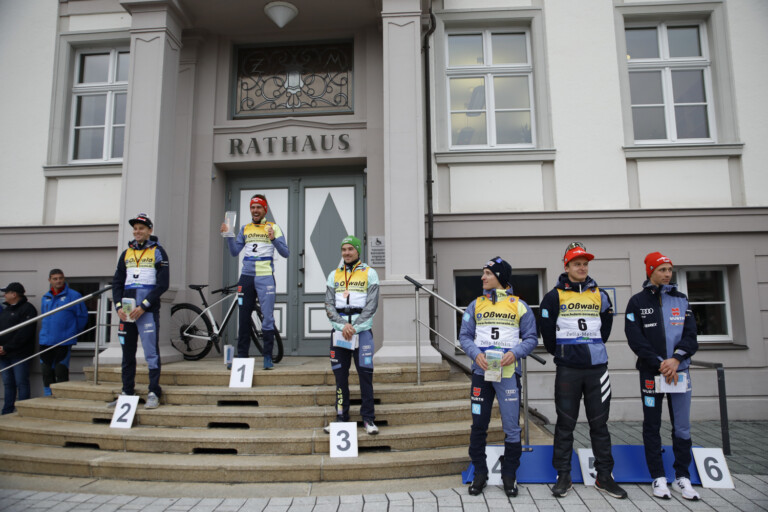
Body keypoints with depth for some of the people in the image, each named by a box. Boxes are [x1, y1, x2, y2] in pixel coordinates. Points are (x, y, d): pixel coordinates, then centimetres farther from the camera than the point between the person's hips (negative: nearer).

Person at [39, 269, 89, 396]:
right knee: (46, 372, 10)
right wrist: (45, 332, 18)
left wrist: (73, 333, 3)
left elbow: (82, 316, -3)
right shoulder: (45, 298, 12)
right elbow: (43, 318, 24)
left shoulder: (73, 296, -5)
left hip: (64, 342, -5)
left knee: (61, 372, -4)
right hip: (45, 342, 5)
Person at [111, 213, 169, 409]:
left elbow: (162, 284, -6)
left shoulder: (157, 252, 1)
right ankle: (127, 393, 20)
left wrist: (143, 306, -13)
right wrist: (119, 307, 0)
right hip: (126, 311, 6)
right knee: (127, 354, 11)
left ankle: (154, 394, -2)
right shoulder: (126, 253, 16)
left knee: (151, 352, -6)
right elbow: (117, 282, 15)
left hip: (147, 311, -5)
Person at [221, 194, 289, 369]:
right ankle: (242, 356, 16)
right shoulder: (245, 229, 15)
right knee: (243, 318, 7)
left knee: (268, 317, -4)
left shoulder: (273, 227, 4)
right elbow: (234, 252, 11)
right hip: (246, 277, 4)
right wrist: (228, 235, -2)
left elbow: (285, 253, -4)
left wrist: (274, 239, -19)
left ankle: (268, 357, 3)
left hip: (265, 277, -4)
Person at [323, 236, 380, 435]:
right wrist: (343, 325, -10)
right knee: (340, 376, 7)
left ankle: (368, 418, 8)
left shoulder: (369, 273, 3)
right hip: (339, 332, 3)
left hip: (362, 331, -3)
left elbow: (371, 305, -4)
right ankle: (341, 418, 17)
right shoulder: (334, 275, 11)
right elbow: (329, 305, 5)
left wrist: (354, 327, -11)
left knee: (365, 375, -2)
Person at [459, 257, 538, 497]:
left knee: (512, 427, 4)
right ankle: (480, 472, 21)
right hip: (481, 372, 2)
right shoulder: (476, 305, 9)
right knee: (478, 425, 6)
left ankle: (509, 474, 20)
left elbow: (531, 337, 3)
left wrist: (515, 353, -14)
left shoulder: (519, 305, 4)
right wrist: (476, 354, -11)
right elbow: (465, 335, 7)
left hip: (508, 373, -2)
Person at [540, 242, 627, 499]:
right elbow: (547, 333, 3)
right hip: (568, 370, -3)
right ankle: (563, 476, 14)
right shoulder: (554, 296, -2)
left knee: (599, 423, 10)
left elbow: (605, 328, 19)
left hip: (597, 367, 3)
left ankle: (604, 476, 21)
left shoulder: (599, 295, 9)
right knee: (565, 424, 5)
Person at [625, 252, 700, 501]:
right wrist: (659, 364, -13)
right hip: (651, 372, -2)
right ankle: (658, 477, 15)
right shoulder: (638, 301, 0)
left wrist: (676, 359, -13)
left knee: (682, 427, 6)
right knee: (652, 426, 5)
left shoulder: (681, 299, 9)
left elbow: (691, 334, 2)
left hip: (679, 370, 2)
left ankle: (682, 477, 18)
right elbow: (635, 339, -6)